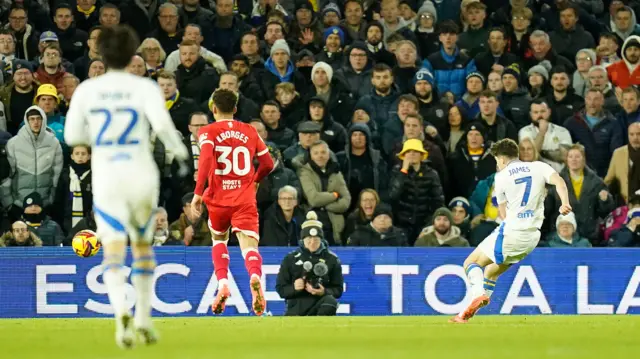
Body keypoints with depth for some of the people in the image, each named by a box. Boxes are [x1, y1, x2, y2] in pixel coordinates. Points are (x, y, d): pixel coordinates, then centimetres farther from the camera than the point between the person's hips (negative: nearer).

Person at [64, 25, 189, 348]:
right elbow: (162, 125, -20)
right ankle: (143, 319, 22)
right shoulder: (145, 88, -4)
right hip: (141, 176, 0)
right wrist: (180, 151, -2)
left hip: (106, 179, 0)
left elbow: (72, 136, 6)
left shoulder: (86, 90, 1)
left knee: (114, 251, -8)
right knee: (143, 244, 22)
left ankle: (121, 312, -36)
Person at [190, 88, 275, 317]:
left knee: (219, 240, 25)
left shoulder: (208, 132, 1)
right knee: (249, 245, -10)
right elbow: (268, 164, 13)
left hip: (218, 199, -1)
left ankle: (223, 283, 3)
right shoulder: (250, 131, 11)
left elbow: (206, 159, -17)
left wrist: (198, 193, -17)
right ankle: (255, 276, -43)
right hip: (245, 200, 1)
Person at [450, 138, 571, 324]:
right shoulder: (538, 167, 9)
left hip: (510, 232, -5)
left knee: (471, 263, 10)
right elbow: (560, 182, -10)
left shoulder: (501, 177, 2)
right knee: (491, 272, 22)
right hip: (532, 237, 5)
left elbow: (503, 213, 7)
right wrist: (565, 203, -21)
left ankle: (479, 293, -21)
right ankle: (466, 314, 21)